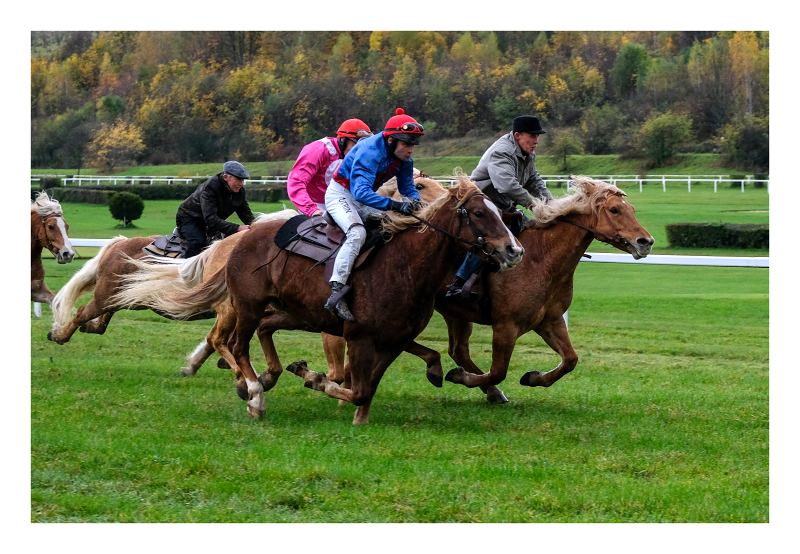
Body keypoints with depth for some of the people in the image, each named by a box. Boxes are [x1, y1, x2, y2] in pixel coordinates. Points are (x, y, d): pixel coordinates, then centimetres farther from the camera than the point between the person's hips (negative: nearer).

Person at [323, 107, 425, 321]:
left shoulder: (404, 159, -7)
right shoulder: (369, 152, -32)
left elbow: (407, 187, 5)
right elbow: (361, 191, -42)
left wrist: (415, 200, -20)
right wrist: (395, 205, -50)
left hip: (363, 197, 9)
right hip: (340, 194, -9)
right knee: (357, 233, -33)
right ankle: (336, 293, -40)